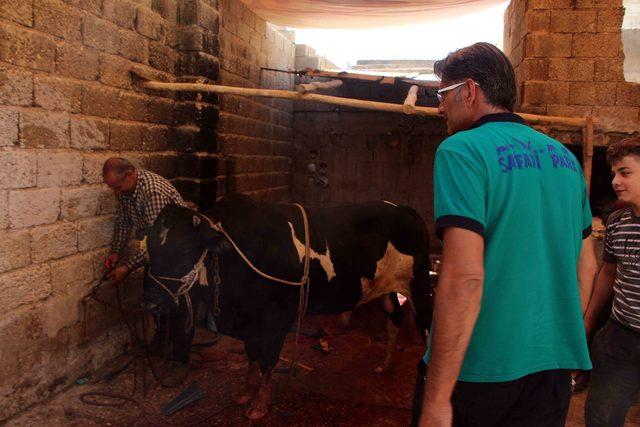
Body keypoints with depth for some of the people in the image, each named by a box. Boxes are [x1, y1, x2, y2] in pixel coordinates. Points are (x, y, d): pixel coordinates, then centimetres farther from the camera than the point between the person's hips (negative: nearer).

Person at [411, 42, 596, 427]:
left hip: (480, 370, -6)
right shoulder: (564, 156, 8)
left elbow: (464, 278, -23)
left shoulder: (462, 150, -14)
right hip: (555, 367, 7)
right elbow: (587, 266, 14)